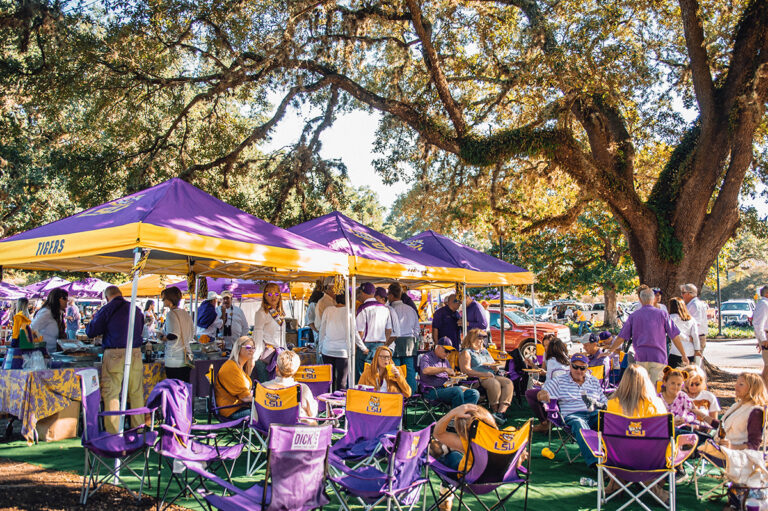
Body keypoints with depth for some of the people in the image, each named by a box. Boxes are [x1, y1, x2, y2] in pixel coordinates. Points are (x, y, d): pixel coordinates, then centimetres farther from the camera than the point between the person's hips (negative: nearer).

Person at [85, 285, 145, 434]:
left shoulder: (106, 310, -4)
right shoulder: (136, 310, 10)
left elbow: (91, 332, 0)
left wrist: (94, 319, 19)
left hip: (114, 355, -4)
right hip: (135, 354, 4)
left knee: (111, 394, 3)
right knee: (136, 393, 12)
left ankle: (113, 433, 3)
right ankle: (138, 428, 19)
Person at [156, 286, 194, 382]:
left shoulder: (171, 314, -11)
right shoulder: (186, 314, 12)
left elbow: (174, 335, -21)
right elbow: (191, 336, 17)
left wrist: (162, 337, -4)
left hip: (174, 361, -7)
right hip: (186, 358, 7)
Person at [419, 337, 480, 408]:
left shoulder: (445, 360, 27)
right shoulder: (427, 357, 2)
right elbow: (425, 370, -20)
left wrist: (455, 374, 10)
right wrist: (444, 369, -19)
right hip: (433, 391, -8)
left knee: (474, 393, -15)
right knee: (457, 390, -35)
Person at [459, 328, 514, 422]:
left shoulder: (485, 351, 29)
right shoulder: (466, 352, 5)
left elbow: (495, 367, 30)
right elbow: (466, 370, -9)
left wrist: (495, 367, 4)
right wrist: (483, 374, -19)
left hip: (492, 376, 7)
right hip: (476, 379, -7)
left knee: (508, 382, -21)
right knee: (495, 384, -35)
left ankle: (501, 412, -33)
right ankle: (495, 410, -25)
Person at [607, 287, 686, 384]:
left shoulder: (633, 316, 8)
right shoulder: (662, 314, 4)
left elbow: (621, 337, 8)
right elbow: (675, 336, 3)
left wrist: (610, 351, 18)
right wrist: (684, 355, 12)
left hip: (641, 357, 1)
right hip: (658, 357, -1)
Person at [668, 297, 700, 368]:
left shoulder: (672, 317, -3)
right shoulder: (691, 319, 12)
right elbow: (695, 335, 5)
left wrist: (687, 338, -2)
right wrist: (697, 349, 5)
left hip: (677, 352, -6)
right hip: (690, 352, 6)